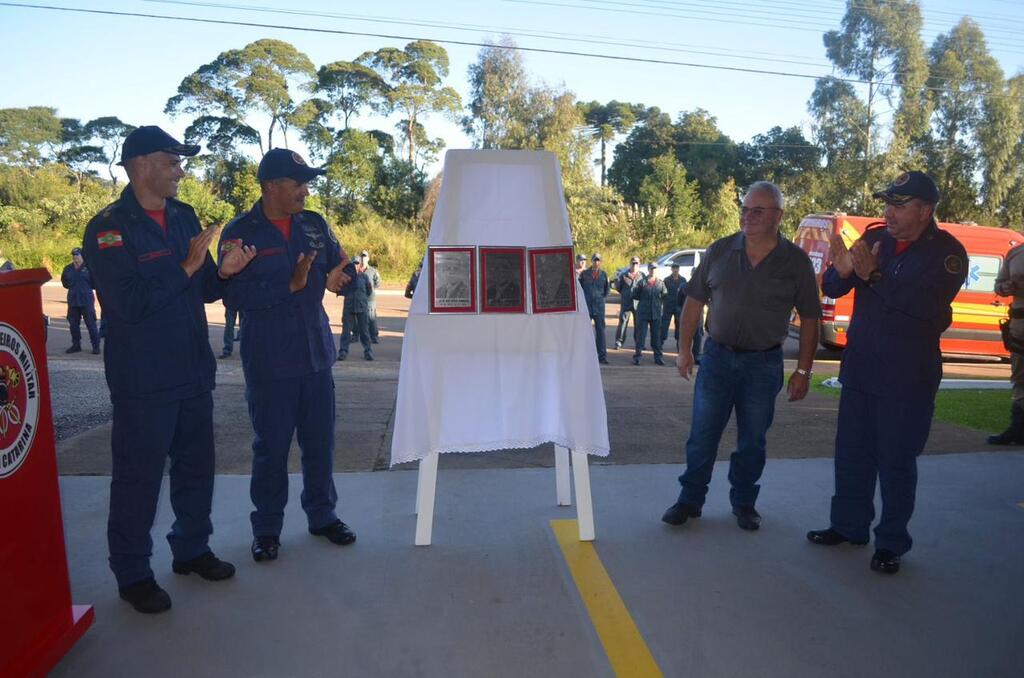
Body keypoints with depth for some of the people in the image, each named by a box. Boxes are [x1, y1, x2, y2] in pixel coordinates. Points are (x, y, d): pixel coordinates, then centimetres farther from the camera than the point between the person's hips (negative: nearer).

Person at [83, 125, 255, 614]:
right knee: (138, 476, 4)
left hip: (193, 372, 7)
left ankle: (191, 549, 33)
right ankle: (132, 574, 20)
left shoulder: (184, 217, 9)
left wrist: (223, 272, -8)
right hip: (142, 380, -6)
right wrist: (186, 267, -21)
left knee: (195, 466, 16)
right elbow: (128, 304, -20)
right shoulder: (107, 229, -11)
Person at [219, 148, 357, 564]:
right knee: (272, 446, 6)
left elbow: (342, 268, 13)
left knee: (320, 441, 11)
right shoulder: (240, 232, -6)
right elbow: (235, 295, -14)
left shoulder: (314, 225, 8)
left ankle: (322, 515, 28)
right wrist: (290, 285, -21)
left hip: (316, 353, 4)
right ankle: (266, 528, 23)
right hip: (268, 361, -4)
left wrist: (338, 274, -11)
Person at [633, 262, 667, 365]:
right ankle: (637, 356, 2)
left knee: (656, 336, 8)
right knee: (640, 335, -3)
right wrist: (643, 299, 2)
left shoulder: (661, 283, 7)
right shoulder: (642, 282, 0)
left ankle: (658, 357, 16)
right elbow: (634, 295, 1)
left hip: (656, 313, 2)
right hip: (643, 313, -2)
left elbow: (665, 296, 7)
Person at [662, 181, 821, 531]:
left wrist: (803, 371, -1)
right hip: (717, 357, 1)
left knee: (752, 442, 11)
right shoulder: (720, 251, 0)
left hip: (764, 364, -1)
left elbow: (809, 319, 1)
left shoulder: (796, 262, -3)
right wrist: (684, 349, 2)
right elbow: (695, 301, 5)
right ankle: (690, 500, 20)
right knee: (702, 436, 6)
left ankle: (744, 503, 29)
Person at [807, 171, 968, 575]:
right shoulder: (874, 239, 4)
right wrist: (842, 271, -22)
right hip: (859, 368, 5)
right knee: (852, 452, 12)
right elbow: (832, 291, 1)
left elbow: (925, 306, -23)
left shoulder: (947, 253, -8)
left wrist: (873, 276, -32)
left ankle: (891, 542, 16)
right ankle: (849, 526, 27)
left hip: (908, 377, -4)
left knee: (896, 461, 3)